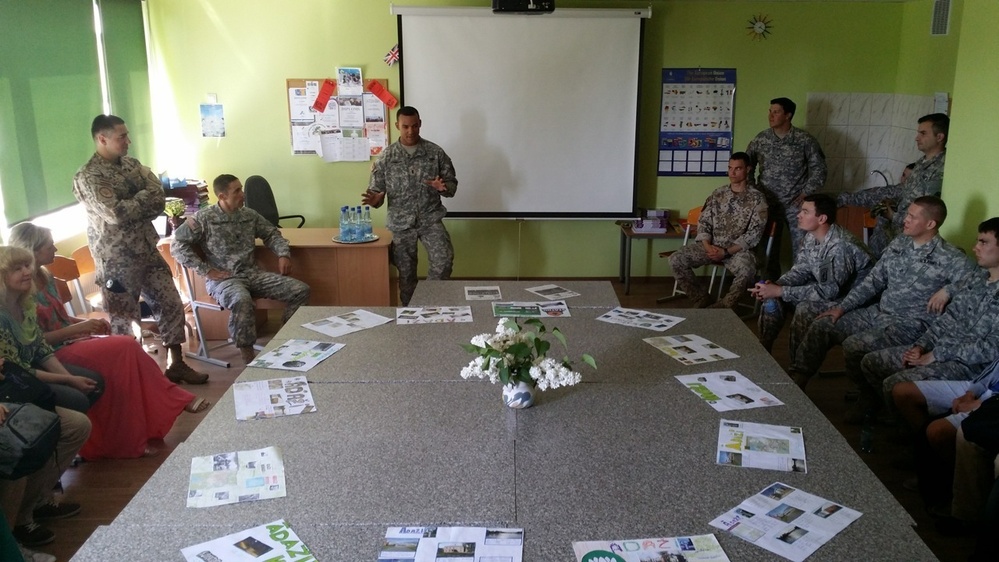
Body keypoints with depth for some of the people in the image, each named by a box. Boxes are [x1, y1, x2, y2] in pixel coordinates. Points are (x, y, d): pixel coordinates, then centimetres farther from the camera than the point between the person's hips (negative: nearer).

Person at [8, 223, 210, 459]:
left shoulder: (45, 278, 12)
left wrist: (86, 322, 2)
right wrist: (77, 329, -19)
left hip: (68, 342, 8)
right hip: (51, 355, -8)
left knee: (128, 348, -15)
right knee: (124, 349, -23)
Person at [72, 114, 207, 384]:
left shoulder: (132, 164, 9)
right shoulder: (87, 177, -14)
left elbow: (159, 200, -1)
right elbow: (115, 213, -26)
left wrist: (131, 207, -17)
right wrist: (145, 197, -12)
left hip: (148, 252, 7)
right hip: (117, 261, -7)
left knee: (171, 305, 11)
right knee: (124, 322, 3)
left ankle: (175, 364, 25)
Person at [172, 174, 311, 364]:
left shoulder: (249, 214, 10)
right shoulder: (204, 218, -6)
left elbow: (272, 234, 23)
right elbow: (177, 245, -8)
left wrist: (283, 254, 4)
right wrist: (207, 270, -13)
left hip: (253, 274, 6)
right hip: (222, 279, -6)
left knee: (301, 290, -10)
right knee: (242, 300, -41)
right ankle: (248, 357, -28)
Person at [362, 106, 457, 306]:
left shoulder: (436, 152, 0)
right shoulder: (386, 156, -1)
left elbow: (452, 184, 4)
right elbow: (375, 189, 1)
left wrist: (443, 187, -20)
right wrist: (374, 199, -23)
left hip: (430, 218, 0)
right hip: (400, 222, 1)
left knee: (444, 260, -20)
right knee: (406, 272, 8)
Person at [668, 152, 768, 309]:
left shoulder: (757, 198, -3)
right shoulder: (718, 194, 10)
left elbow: (754, 233, -10)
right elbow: (704, 222, 8)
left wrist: (726, 252, -18)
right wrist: (708, 246, -12)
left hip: (739, 249, -4)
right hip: (713, 246, 4)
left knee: (747, 270, -38)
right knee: (676, 259, -16)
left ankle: (722, 307, -16)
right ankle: (701, 298, 0)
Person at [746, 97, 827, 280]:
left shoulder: (805, 140, -6)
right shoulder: (760, 139, 2)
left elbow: (818, 168, -3)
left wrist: (806, 193, -8)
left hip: (796, 203, -2)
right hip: (768, 203, 3)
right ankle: (771, 283, 23)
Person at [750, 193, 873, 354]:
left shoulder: (841, 246, -30)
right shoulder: (811, 237, -4)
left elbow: (829, 291, -33)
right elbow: (800, 271, 1)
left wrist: (781, 291, -32)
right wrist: (775, 286, -20)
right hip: (828, 288, 9)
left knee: (805, 309, -31)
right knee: (773, 298, -5)